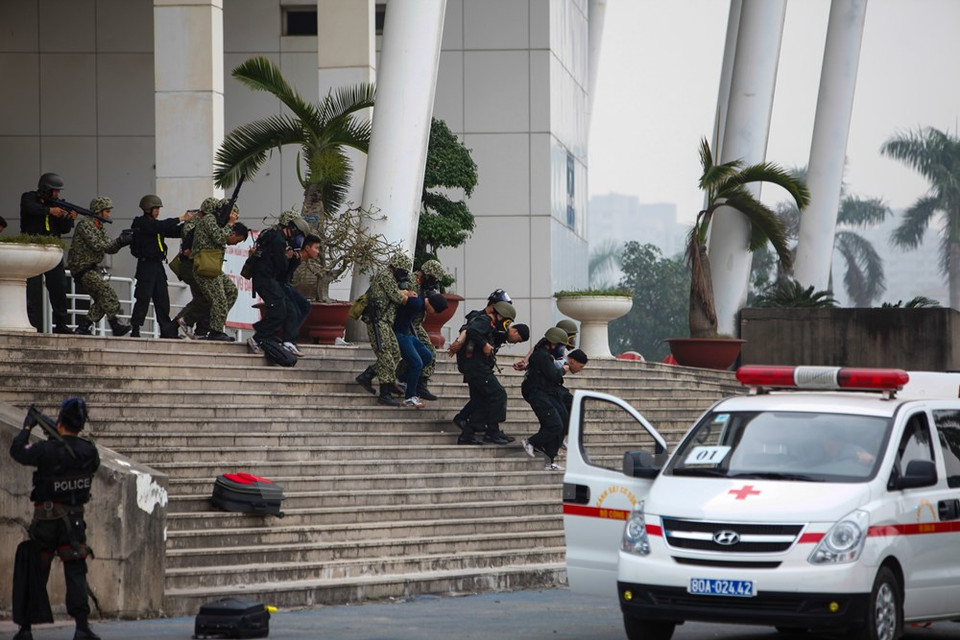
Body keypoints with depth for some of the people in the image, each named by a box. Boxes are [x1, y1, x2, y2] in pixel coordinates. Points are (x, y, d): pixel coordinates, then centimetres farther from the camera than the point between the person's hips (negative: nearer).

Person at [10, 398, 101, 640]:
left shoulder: (48, 450, -16)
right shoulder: (90, 452, -5)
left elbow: (17, 451, -1)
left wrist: (27, 427, 14)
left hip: (46, 521, -2)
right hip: (75, 520, 2)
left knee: (34, 574, 10)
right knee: (76, 574, -1)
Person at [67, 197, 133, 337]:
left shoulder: (99, 227, 17)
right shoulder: (85, 225, -12)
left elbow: (110, 248, 11)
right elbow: (98, 246, -21)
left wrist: (120, 241, -8)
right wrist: (121, 241, -23)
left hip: (92, 268, 9)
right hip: (82, 268, -9)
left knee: (103, 300, 5)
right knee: (107, 292, -19)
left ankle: (83, 326, 10)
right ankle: (116, 324, -20)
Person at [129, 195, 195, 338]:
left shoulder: (154, 224, 17)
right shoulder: (141, 223, -7)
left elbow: (175, 232, 13)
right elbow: (161, 226, -22)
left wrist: (188, 222, -2)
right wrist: (182, 218, -20)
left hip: (157, 265, 8)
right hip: (146, 264, -8)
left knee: (163, 299, 6)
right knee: (143, 299, -9)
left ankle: (167, 332, 7)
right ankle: (134, 330, -5)